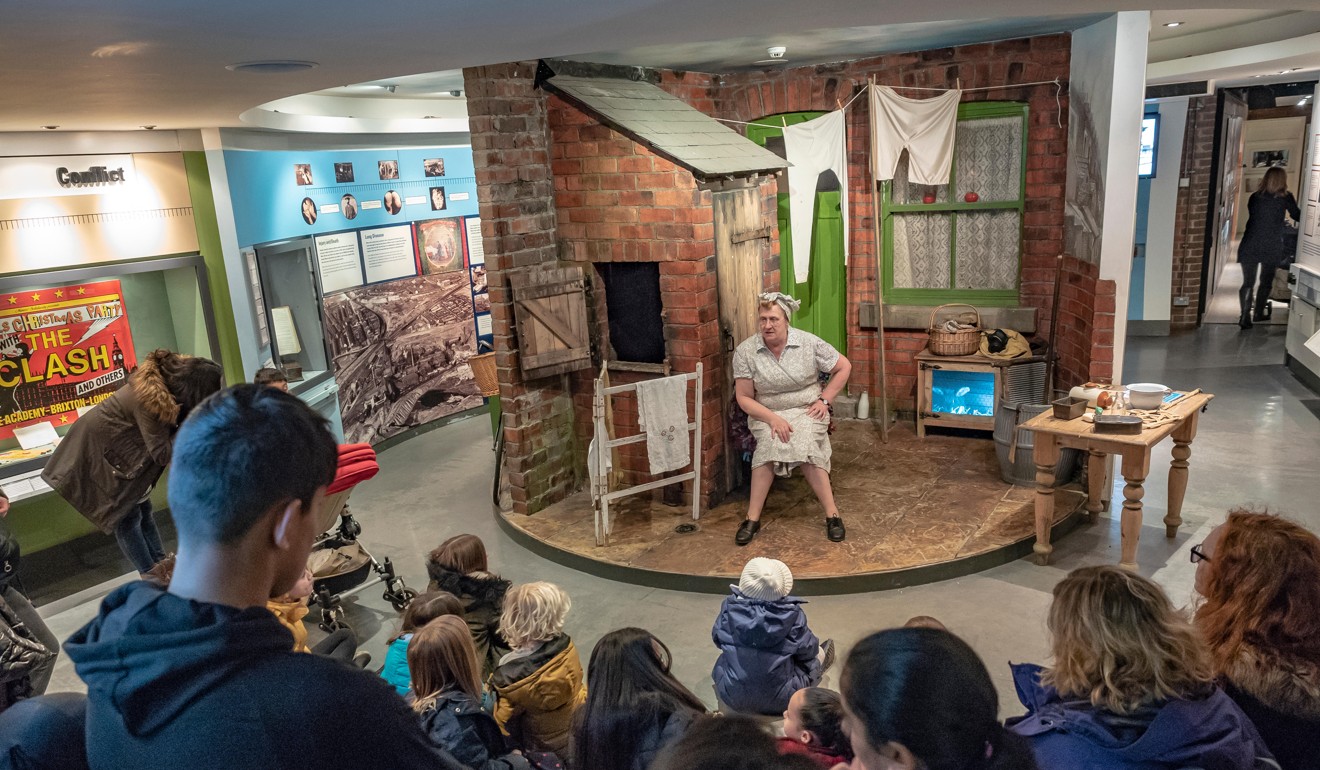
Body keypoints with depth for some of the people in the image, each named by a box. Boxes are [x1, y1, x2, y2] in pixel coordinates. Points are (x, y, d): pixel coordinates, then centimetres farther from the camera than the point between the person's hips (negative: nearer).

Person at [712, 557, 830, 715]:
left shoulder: (730, 609, -14)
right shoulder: (792, 614, -19)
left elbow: (717, 638, 4)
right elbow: (808, 650, -4)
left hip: (733, 698, 1)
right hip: (778, 702, -1)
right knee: (813, 660, 25)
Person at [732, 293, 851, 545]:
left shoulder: (809, 342, -8)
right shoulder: (745, 351, -8)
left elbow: (844, 367, 4)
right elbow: (744, 398, -6)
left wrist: (824, 399, -3)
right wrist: (773, 418, -20)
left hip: (807, 411, 0)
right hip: (766, 414, 0)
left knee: (805, 443, -31)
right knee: (771, 443, -32)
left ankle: (832, 513, -22)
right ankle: (752, 518, -25)